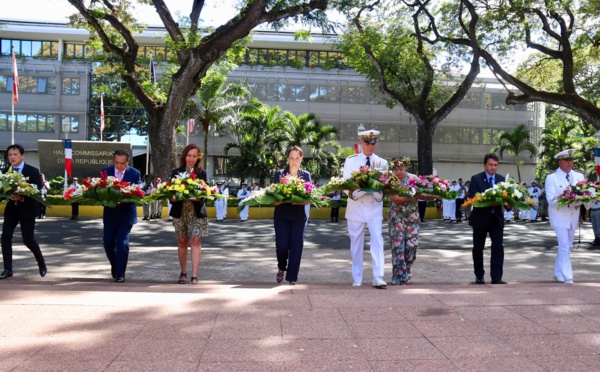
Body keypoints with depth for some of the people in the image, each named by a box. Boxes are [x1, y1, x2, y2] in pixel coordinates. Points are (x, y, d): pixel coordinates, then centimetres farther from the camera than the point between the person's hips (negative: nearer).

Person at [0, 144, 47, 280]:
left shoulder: (33, 171, -9)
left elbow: (37, 192, -15)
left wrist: (22, 198, -29)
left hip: (27, 209, -4)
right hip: (11, 208, 4)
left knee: (28, 240, -2)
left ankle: (42, 264, 22)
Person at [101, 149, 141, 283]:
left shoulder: (135, 173, -5)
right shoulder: (105, 172, 0)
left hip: (126, 213, -2)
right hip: (110, 213, 3)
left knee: (122, 243, -6)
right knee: (108, 242, 7)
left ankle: (120, 273, 5)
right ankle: (114, 265, 35)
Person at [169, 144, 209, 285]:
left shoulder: (202, 173, 5)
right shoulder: (176, 172, 7)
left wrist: (200, 198, -21)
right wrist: (172, 198, -18)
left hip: (197, 212, -1)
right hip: (180, 212, 1)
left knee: (196, 242, -8)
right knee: (182, 242, 9)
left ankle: (194, 276, -6)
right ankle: (183, 273, 23)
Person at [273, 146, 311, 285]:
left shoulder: (306, 175, 8)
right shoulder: (279, 174, 4)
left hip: (299, 216, 1)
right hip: (281, 216, -1)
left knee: (296, 246, -3)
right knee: (281, 245, -7)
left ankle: (292, 277, 9)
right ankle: (281, 268, 24)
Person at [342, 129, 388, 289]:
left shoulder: (382, 163, 5)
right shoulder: (351, 161, 3)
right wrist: (351, 192, -25)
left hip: (375, 206, 0)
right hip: (355, 207, 0)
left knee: (377, 238, -13)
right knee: (356, 242, 6)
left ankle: (378, 277, -13)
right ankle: (357, 279, 15)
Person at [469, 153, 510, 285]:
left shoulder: (502, 179, 6)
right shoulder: (476, 179, -4)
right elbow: (471, 198, -13)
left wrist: (508, 204, -21)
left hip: (496, 218, 2)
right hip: (480, 218, -2)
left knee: (498, 248, -7)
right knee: (478, 249, 9)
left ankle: (496, 277, -2)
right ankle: (479, 276, 24)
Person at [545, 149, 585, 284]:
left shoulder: (579, 176, 8)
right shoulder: (551, 178, -5)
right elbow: (551, 199, -12)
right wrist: (563, 195, -27)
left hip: (573, 216, 5)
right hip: (559, 216, -5)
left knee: (567, 246, 12)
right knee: (564, 246, -11)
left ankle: (558, 273, 24)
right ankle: (567, 276, -7)